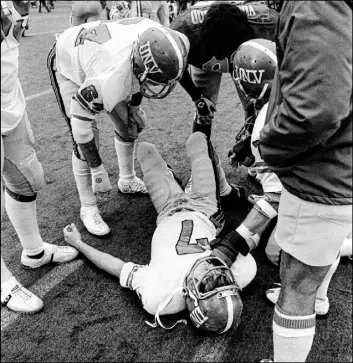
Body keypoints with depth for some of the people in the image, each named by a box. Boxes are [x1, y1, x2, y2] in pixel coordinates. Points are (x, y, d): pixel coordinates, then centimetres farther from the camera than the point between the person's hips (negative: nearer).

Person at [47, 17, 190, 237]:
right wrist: (97, 167, -24)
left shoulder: (157, 37, -29)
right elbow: (80, 123, -33)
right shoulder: (110, 79, -47)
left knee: (129, 123, 8)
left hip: (97, 54, 7)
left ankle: (127, 180, 31)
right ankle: (88, 208, 6)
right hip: (68, 65, -6)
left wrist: (134, 106, 0)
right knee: (85, 141, -12)